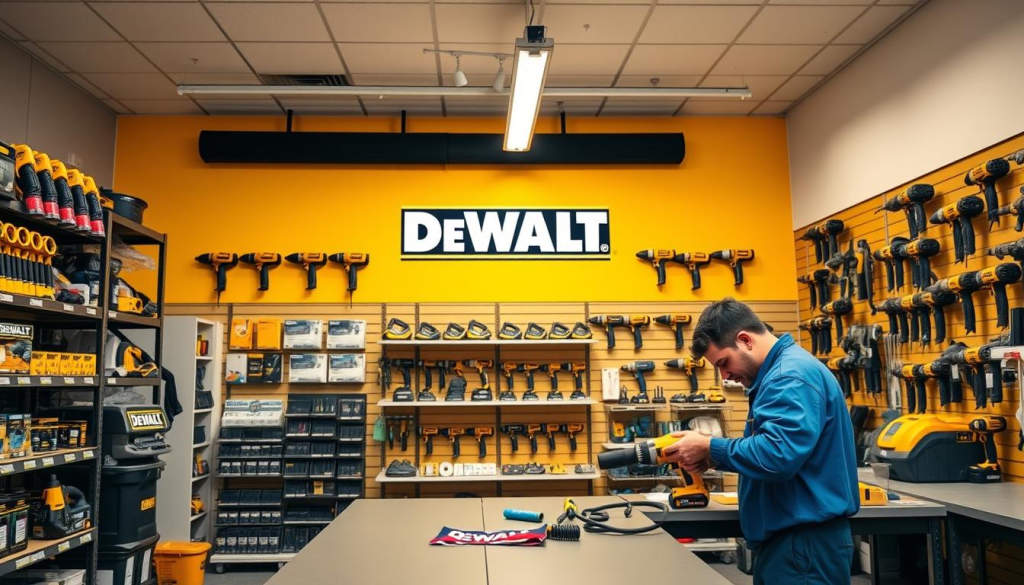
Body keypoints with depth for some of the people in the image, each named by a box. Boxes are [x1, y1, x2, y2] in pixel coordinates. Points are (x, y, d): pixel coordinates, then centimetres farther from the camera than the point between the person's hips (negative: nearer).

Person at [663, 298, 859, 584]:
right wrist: (713, 456, 2)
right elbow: (768, 447, 19)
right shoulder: (781, 370, 14)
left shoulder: (792, 376, -21)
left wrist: (709, 447, -18)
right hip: (789, 536, 11)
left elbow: (778, 456, -31)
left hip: (805, 541, -11)